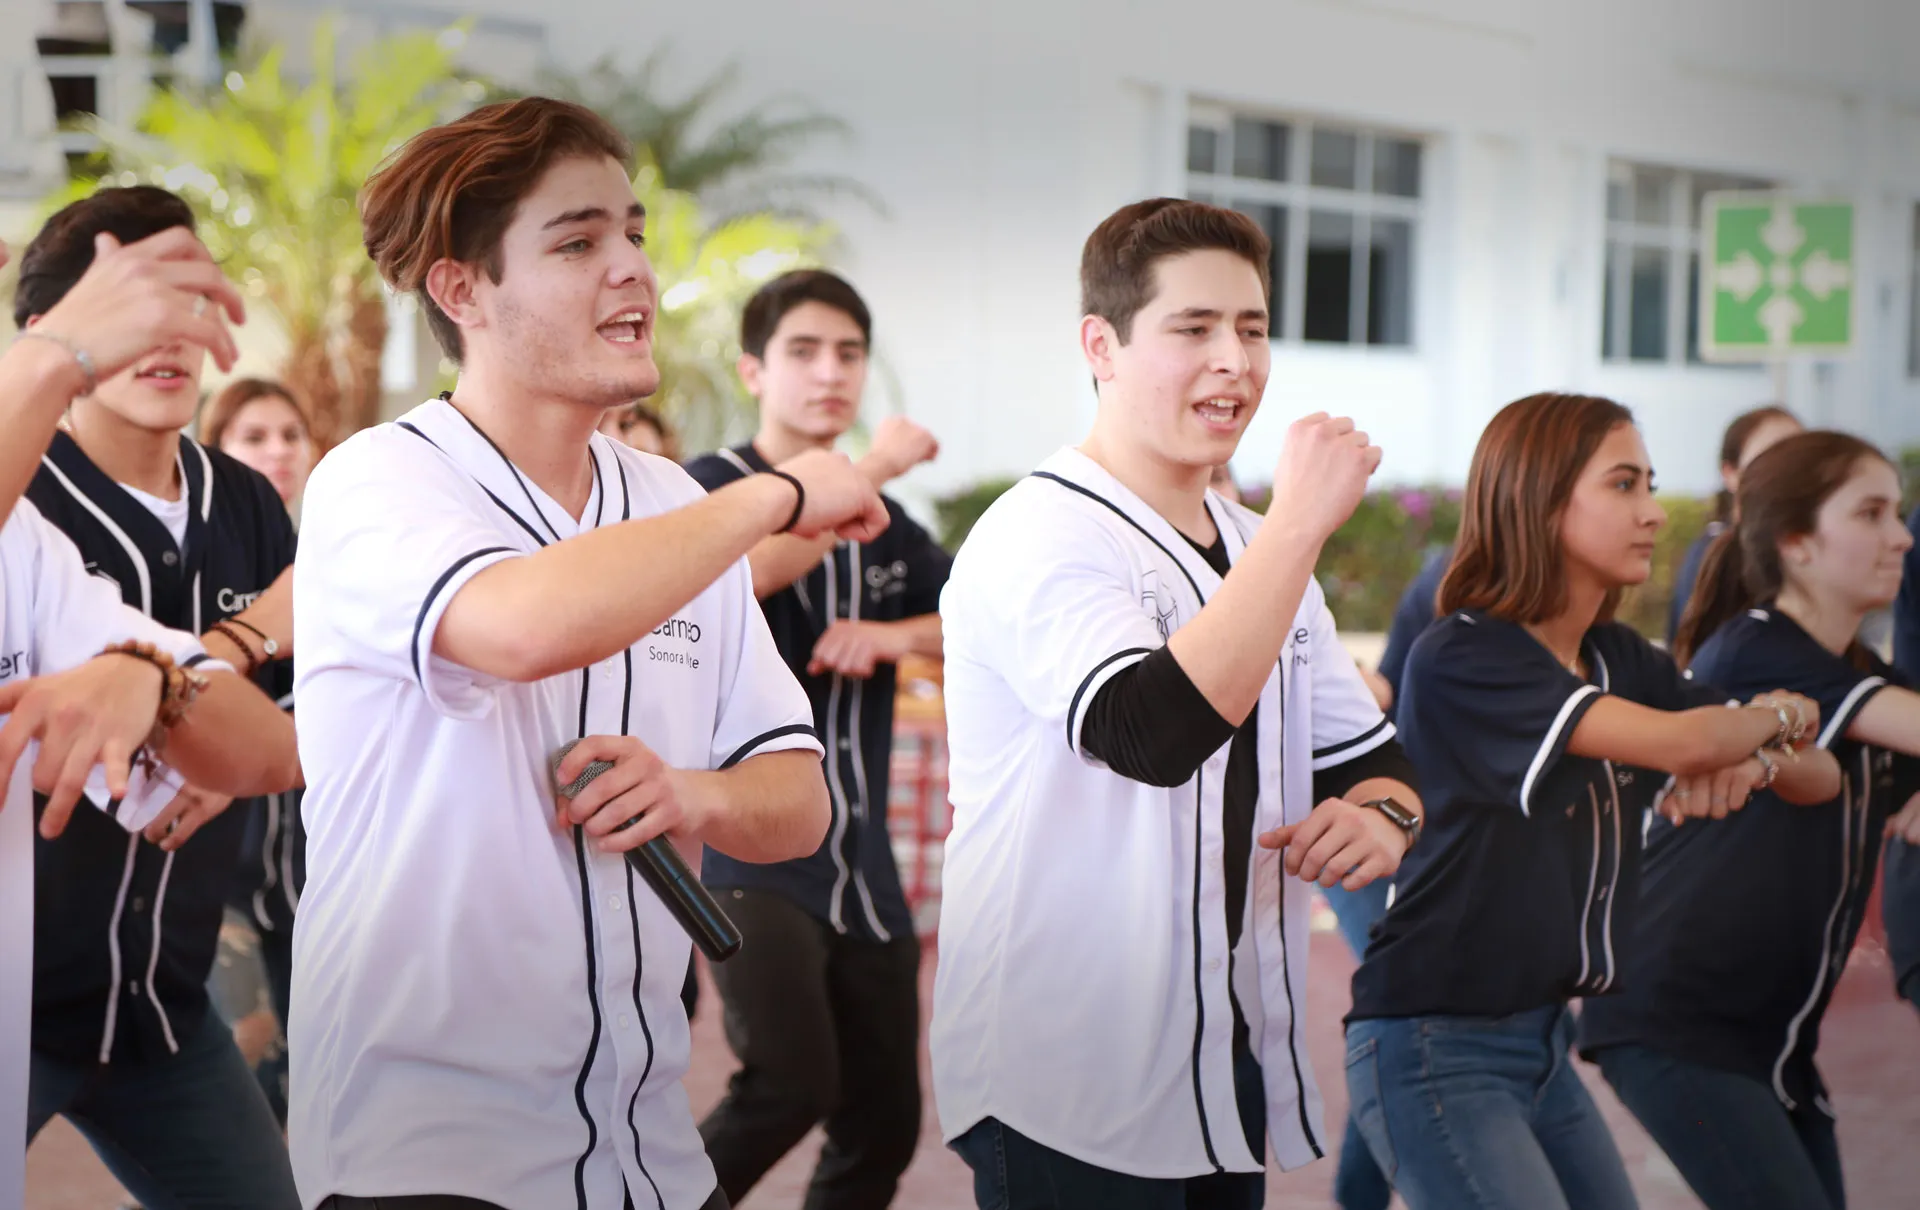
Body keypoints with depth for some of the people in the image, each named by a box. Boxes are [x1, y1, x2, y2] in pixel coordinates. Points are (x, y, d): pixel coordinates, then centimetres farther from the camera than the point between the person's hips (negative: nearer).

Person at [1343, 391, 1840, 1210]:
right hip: (1434, 1047, -8)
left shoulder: (1620, 660, 8)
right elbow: (1678, 744, -23)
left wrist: (1754, 758, -14)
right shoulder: (1459, 660, -16)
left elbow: (1821, 777, 9)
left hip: (1545, 1041, 8)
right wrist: (1779, 714, -2)